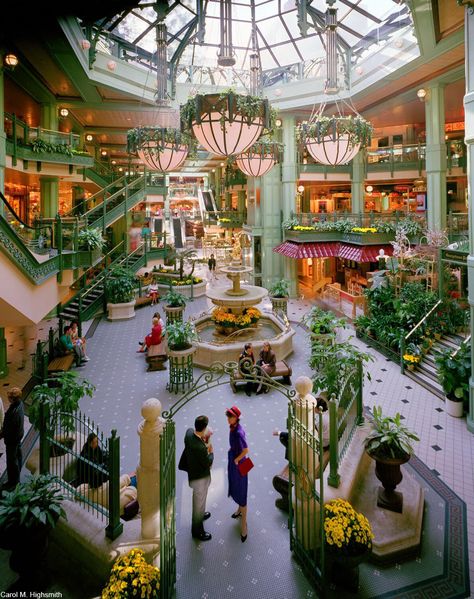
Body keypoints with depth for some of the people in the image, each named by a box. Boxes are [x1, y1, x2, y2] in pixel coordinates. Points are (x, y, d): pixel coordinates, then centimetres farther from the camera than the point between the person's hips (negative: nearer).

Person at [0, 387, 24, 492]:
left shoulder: (14, 412, -36)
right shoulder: (19, 403, -8)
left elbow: (8, 429, -26)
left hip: (12, 438, -9)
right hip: (18, 434, 9)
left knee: (11, 461, 9)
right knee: (18, 456, 23)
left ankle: (13, 483, 25)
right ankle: (17, 478, 42)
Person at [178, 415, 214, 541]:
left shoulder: (189, 432, -18)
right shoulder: (200, 448, -41)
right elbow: (208, 464, -23)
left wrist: (204, 437, -3)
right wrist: (211, 452, -7)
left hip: (193, 472, 8)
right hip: (200, 478, -8)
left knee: (198, 499, 33)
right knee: (199, 502, 15)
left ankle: (200, 515, 59)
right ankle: (197, 531, 36)